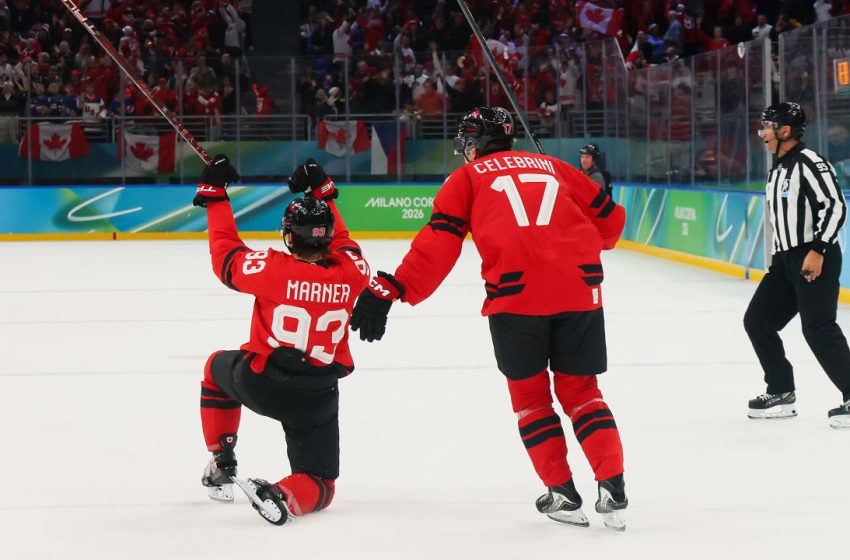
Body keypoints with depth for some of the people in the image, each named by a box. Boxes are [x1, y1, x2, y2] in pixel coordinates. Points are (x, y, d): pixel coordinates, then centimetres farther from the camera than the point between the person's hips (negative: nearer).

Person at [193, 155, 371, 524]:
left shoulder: (274, 269, -17)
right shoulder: (351, 273, -9)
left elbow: (226, 256, 0)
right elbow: (341, 242, 15)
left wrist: (214, 195, 9)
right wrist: (322, 192, 22)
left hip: (259, 383, -1)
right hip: (318, 397, 1)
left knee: (218, 367, 35)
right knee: (318, 485, 12)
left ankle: (222, 463, 34)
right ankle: (285, 497, -23)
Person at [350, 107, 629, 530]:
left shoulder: (468, 177, 15)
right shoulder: (552, 167, 25)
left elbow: (438, 242, 1)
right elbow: (610, 219, 26)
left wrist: (392, 289, -4)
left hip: (515, 294, -3)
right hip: (579, 289, 3)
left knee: (530, 393, 15)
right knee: (579, 388, 16)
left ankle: (563, 494, 12)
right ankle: (613, 489, 3)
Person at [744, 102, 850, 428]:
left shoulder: (809, 163, -13)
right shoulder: (776, 171, 17)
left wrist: (817, 251, -26)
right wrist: (777, 261, 25)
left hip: (816, 259, -10)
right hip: (786, 260, 10)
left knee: (817, 327, -18)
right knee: (757, 320, 9)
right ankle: (782, 394, 17)